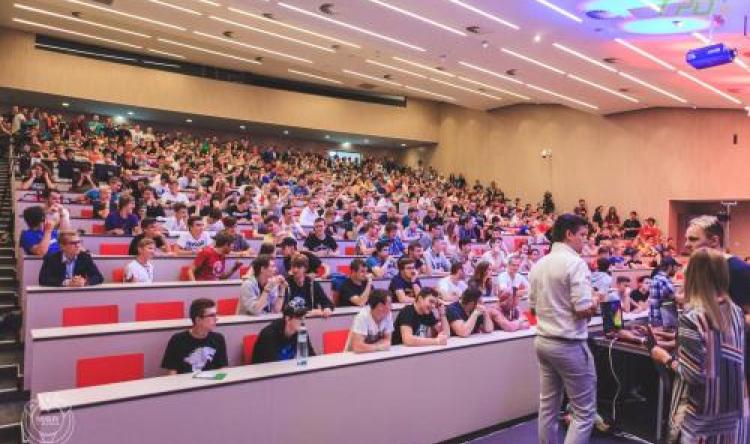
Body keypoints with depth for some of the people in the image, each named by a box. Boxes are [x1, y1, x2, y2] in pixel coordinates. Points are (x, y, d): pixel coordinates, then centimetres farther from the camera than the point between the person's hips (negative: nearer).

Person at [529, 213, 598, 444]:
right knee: (584, 412, 3)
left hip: (543, 341, 8)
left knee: (548, 406, 15)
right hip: (569, 345, -7)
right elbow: (584, 309, -20)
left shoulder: (539, 265, 7)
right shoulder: (575, 262, -15)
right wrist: (595, 303, 0)